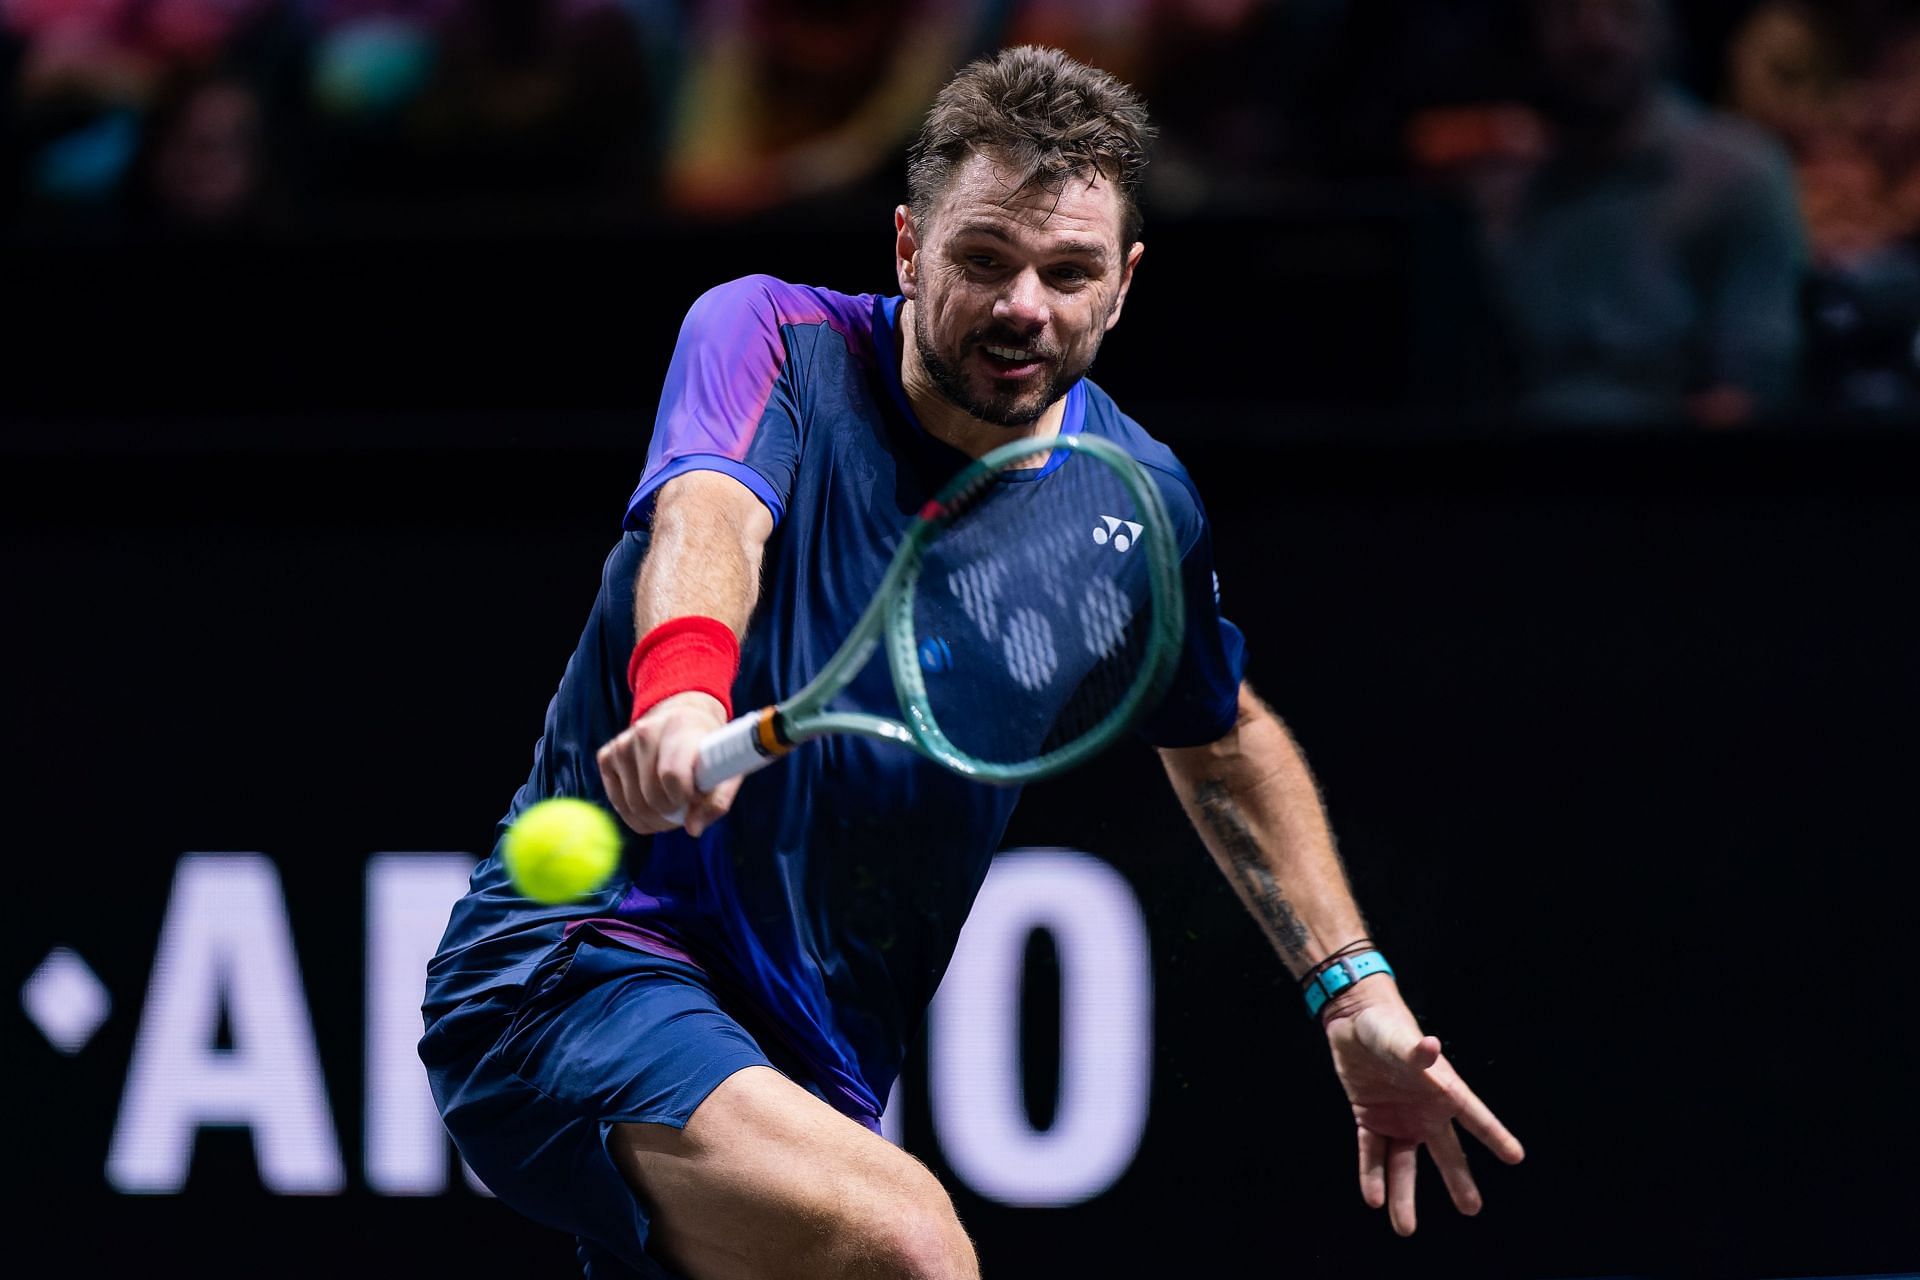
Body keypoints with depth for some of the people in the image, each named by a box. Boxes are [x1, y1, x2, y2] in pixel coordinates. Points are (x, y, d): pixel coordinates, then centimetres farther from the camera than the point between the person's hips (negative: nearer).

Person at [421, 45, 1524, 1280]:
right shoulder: (773, 342, -10)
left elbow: (1226, 740, 24)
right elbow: (709, 508, -32)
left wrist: (1355, 989, 16)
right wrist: (684, 684, -54)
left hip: (817, 1067, 7)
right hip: (576, 973, -7)